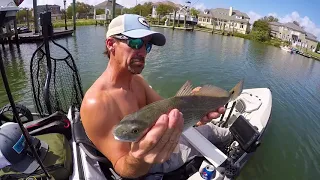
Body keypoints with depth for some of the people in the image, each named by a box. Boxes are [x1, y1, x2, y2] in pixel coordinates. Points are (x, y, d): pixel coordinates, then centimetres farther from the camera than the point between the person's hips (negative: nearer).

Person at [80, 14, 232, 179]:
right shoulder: (95, 103, -35)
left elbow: (166, 109, -15)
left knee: (208, 128, 22)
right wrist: (139, 160, -55)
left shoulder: (137, 79, -7)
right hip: (152, 165, -6)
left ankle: (230, 134, 60)